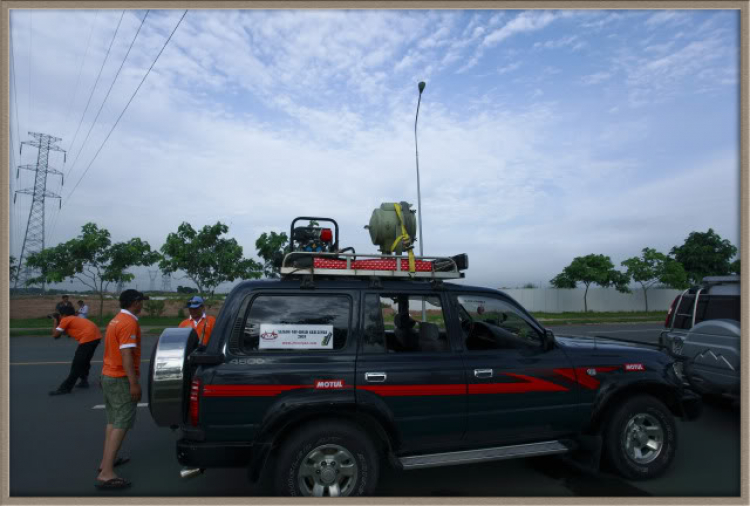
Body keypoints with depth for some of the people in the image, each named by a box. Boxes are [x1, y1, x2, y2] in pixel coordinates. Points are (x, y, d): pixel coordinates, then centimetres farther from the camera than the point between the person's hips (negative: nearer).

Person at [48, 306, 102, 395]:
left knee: (77, 364, -2)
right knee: (84, 361, 25)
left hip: (88, 337, -9)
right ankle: (84, 381, 32)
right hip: (95, 335, 9)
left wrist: (55, 323, 20)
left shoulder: (65, 320, 4)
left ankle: (65, 387, 4)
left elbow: (55, 335, 6)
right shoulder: (74, 319, 28)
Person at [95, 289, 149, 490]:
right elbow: (126, 355, -24)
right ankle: (106, 474, -8)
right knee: (121, 424, -7)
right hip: (122, 379, -10)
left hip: (108, 375, 10)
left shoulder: (116, 320, 11)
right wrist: (134, 383, -24)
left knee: (113, 421, 19)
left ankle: (107, 460, 29)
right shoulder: (129, 323, -18)